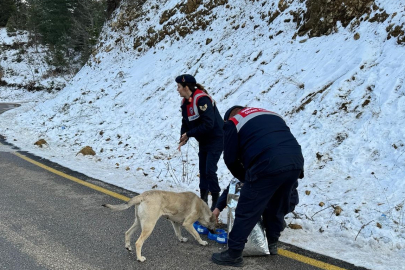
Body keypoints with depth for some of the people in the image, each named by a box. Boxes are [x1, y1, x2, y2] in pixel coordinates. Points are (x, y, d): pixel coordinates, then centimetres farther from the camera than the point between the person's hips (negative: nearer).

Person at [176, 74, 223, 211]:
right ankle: (203, 199, 24)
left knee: (210, 170, -11)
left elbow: (208, 124, -32)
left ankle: (216, 202, 1)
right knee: (203, 170, 12)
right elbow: (186, 122, 6)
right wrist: (183, 137, -13)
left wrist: (189, 134, -24)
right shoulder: (185, 102, 1)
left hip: (216, 139, -9)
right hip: (203, 141, 9)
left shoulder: (202, 99, -26)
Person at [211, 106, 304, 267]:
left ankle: (234, 254, 16)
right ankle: (272, 244, 42)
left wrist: (245, 178, 28)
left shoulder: (233, 122, 15)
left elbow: (230, 159, 12)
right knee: (277, 207, 26)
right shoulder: (273, 116, 33)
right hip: (296, 162, 7)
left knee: (246, 212, 7)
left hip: (268, 165, -7)